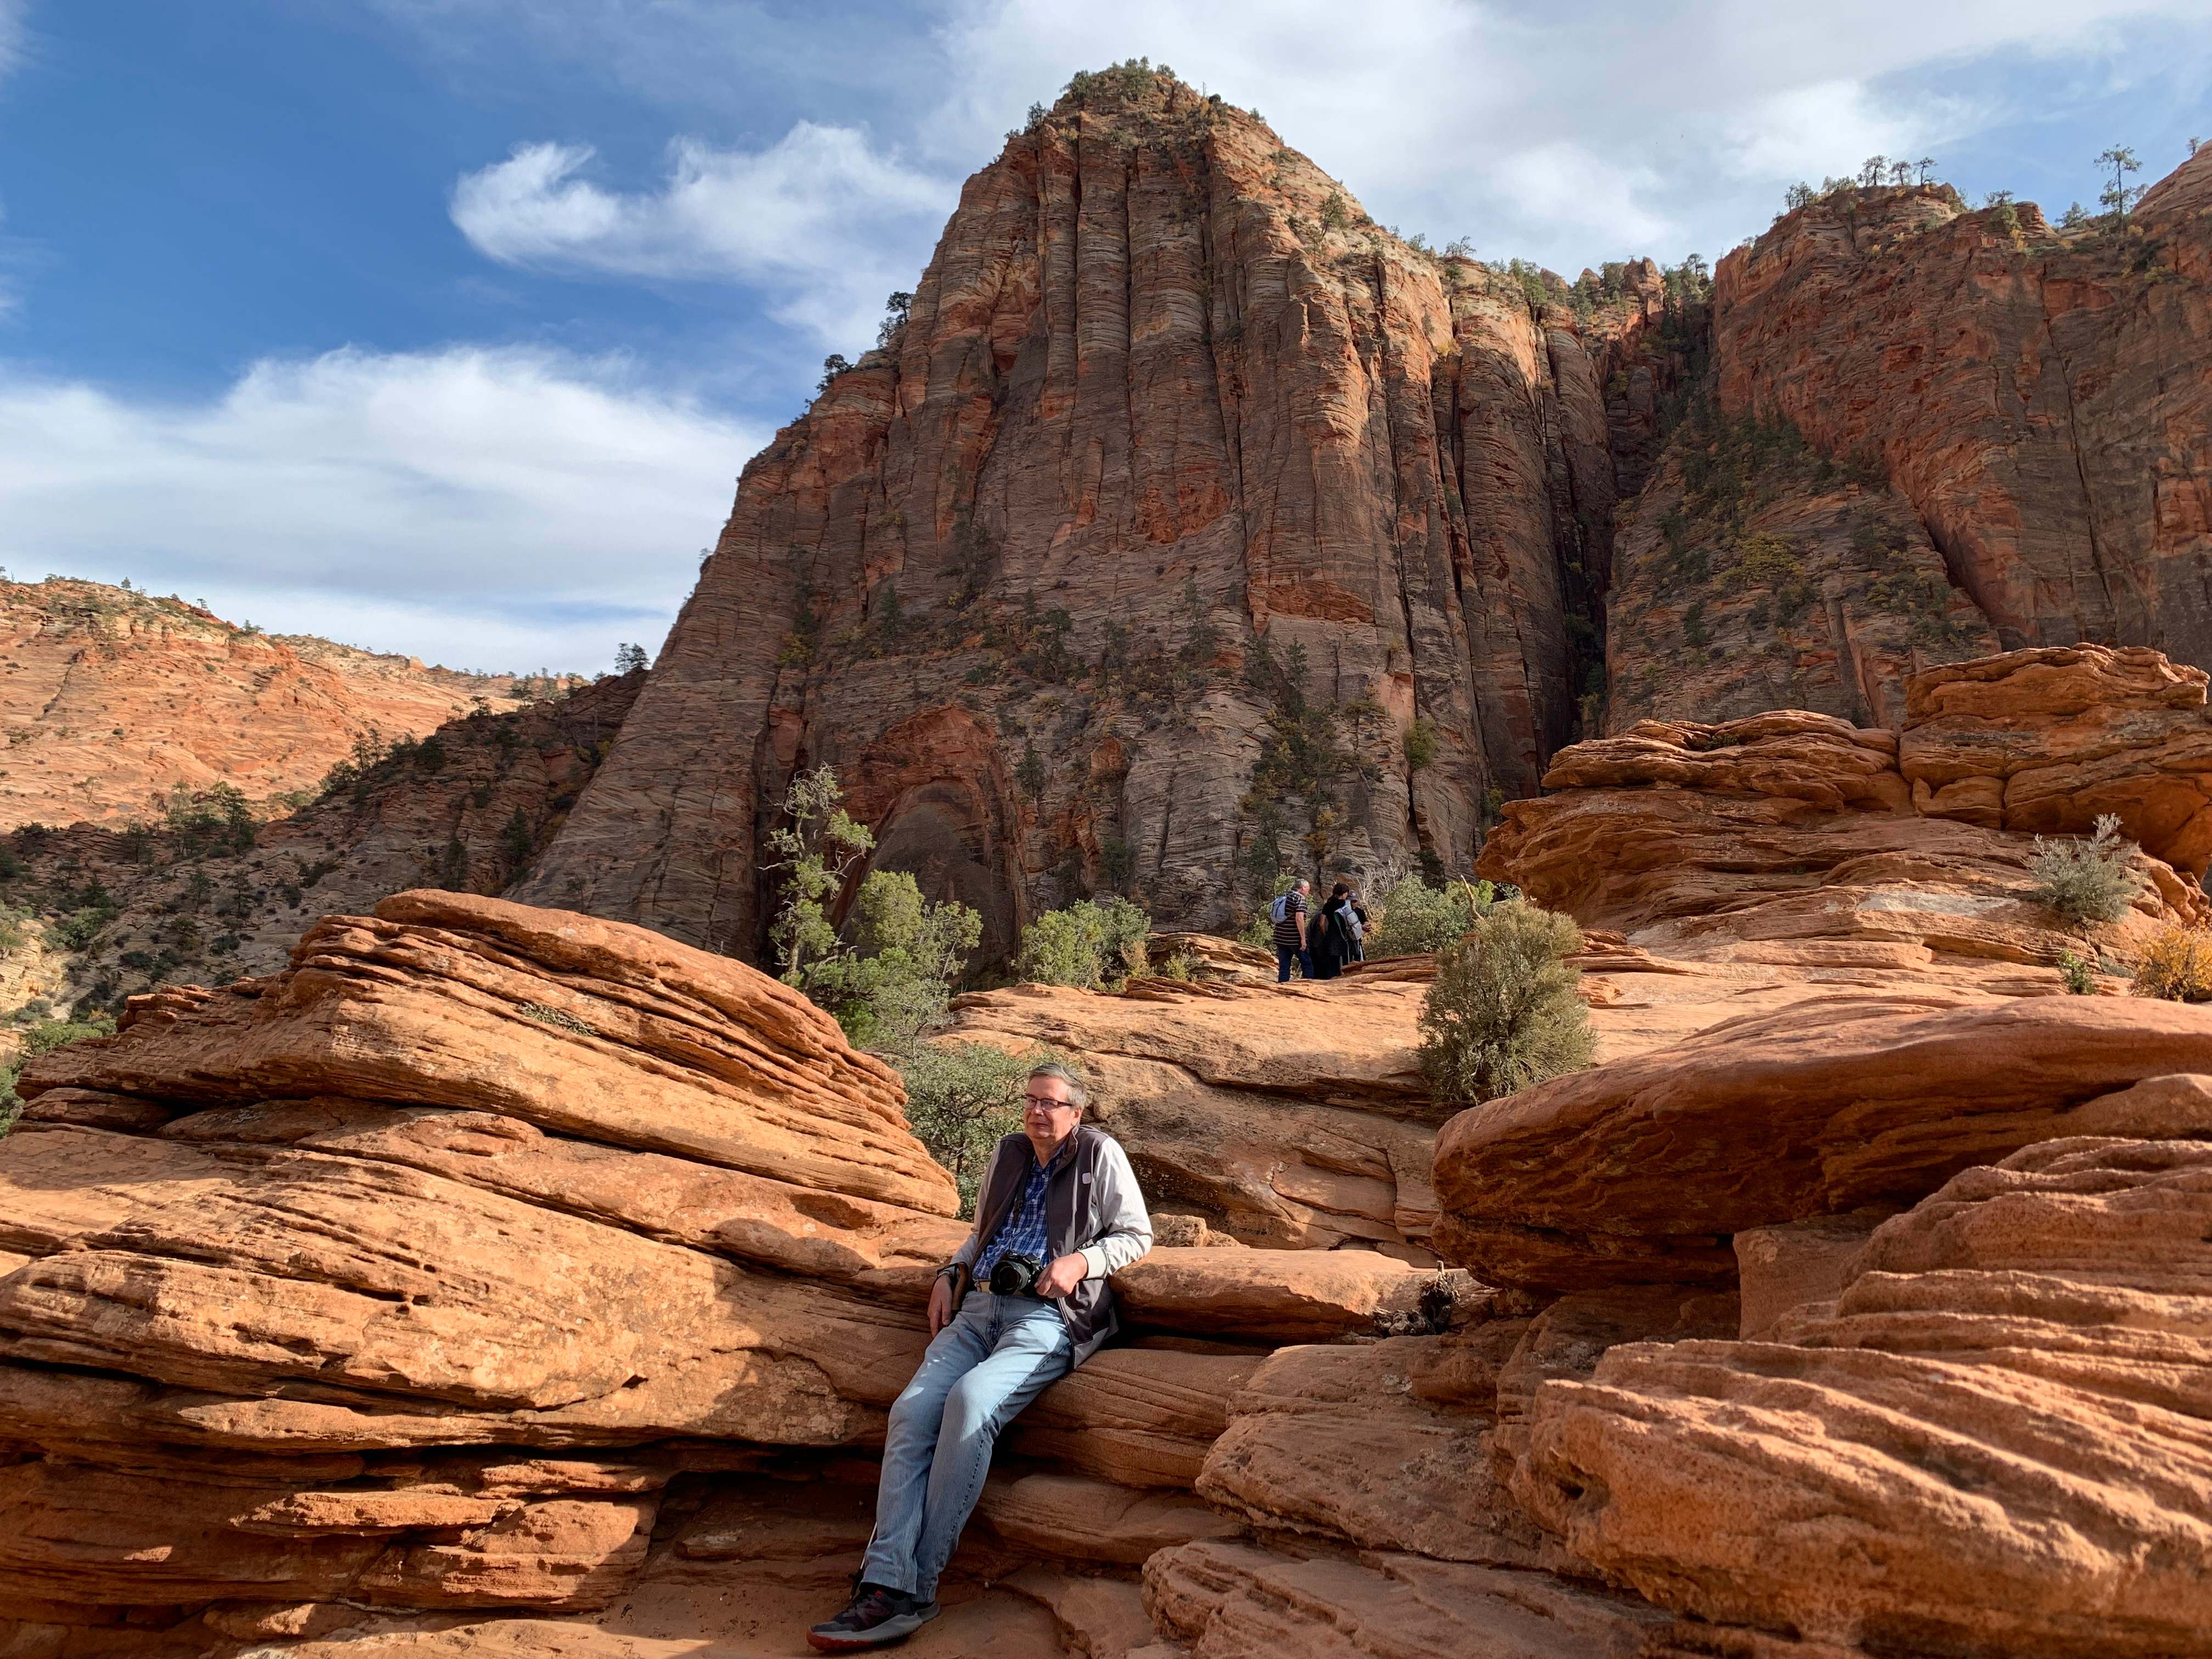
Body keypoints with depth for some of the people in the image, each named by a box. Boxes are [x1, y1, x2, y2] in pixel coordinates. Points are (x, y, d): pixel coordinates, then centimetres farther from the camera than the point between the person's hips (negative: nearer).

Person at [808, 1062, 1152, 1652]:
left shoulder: (1100, 1155, 4)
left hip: (1048, 1316, -6)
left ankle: (917, 1588, -24)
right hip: (978, 1307, 6)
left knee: (970, 1399, -31)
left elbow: (1136, 1234, 6)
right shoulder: (1007, 1156, 20)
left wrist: (1081, 1260, -10)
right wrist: (950, 1274, 15)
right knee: (911, 1411, -19)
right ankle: (887, 1585, -23)